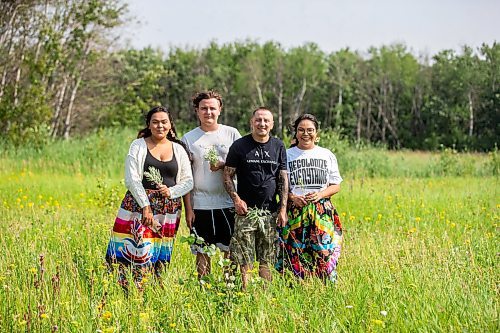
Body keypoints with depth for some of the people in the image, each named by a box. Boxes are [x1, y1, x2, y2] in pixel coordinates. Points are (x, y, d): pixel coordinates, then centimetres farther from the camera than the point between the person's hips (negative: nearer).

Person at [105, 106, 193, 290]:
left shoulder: (178, 149, 12)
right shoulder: (138, 146, 2)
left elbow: (188, 181, 12)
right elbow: (131, 179, -5)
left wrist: (171, 191, -8)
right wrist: (146, 206, -13)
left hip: (169, 210, 3)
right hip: (139, 205, -3)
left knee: (160, 256, 2)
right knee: (138, 251, -12)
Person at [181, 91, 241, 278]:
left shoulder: (231, 134, 5)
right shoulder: (189, 139, 4)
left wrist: (223, 166, -14)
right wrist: (188, 208, -2)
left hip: (228, 203, 0)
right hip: (200, 204, 0)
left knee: (231, 249, 1)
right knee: (202, 252, 4)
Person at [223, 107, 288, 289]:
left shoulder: (278, 146, 9)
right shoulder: (239, 146, 0)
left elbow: (283, 179, 9)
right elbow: (227, 176, 1)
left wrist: (283, 208, 2)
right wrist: (236, 199, -12)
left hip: (270, 211, 3)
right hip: (246, 210, -3)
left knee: (266, 260, 7)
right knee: (244, 260, -6)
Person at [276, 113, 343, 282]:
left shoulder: (327, 155, 11)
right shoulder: (287, 155, 8)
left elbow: (336, 185, 10)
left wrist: (320, 194, -9)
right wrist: (292, 197, -12)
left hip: (322, 211, 1)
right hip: (294, 210, -1)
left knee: (324, 252, -6)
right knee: (294, 253, -7)